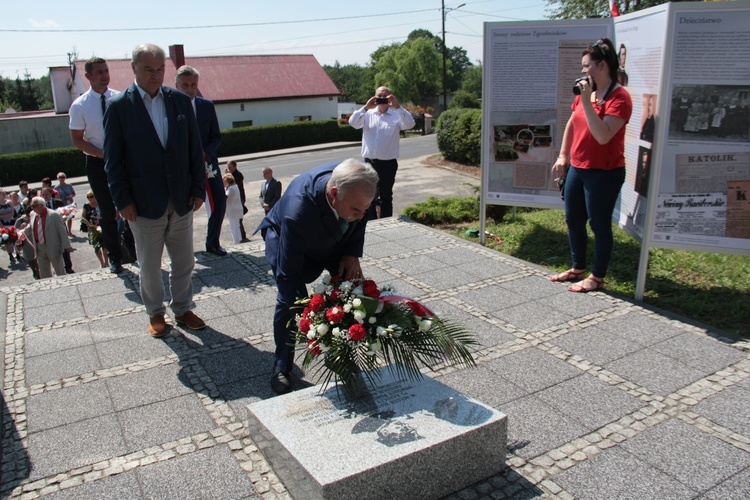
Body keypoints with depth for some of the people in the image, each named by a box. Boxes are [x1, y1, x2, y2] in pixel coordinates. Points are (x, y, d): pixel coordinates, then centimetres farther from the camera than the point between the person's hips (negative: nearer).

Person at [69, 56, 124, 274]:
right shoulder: (79, 106, -6)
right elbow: (77, 139, -3)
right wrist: (104, 154, -15)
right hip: (98, 163, -1)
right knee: (108, 213, 7)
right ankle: (114, 257, 21)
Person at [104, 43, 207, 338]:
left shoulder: (180, 100, 3)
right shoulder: (119, 106, -5)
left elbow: (195, 148, 6)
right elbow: (113, 160, -4)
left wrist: (198, 189, 1)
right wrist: (123, 201, -9)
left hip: (181, 200, 3)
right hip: (145, 203, -3)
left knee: (184, 262, 13)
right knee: (149, 266, 11)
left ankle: (182, 309, 31)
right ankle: (155, 313, 30)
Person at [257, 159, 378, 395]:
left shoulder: (355, 186, -31)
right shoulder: (298, 213, -46)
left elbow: (359, 222, -5)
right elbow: (288, 275, -36)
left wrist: (352, 253, -17)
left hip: (335, 241, 5)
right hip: (286, 240, -5)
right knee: (290, 301, -18)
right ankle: (282, 369, 5)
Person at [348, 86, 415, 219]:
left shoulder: (397, 115, 1)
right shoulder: (368, 114, 7)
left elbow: (410, 124, -16)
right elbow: (353, 122, -7)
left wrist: (398, 106, -23)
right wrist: (365, 107, -17)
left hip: (388, 163, -2)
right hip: (369, 162, 2)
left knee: (386, 197, 6)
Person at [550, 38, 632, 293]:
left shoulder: (619, 97, -15)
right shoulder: (586, 93, 8)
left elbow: (603, 136, -26)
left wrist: (587, 102, -27)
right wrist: (563, 155, 13)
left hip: (604, 173, -8)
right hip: (577, 168, 8)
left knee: (599, 224, 2)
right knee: (573, 219, 16)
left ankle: (597, 277, 16)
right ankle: (578, 268, 32)